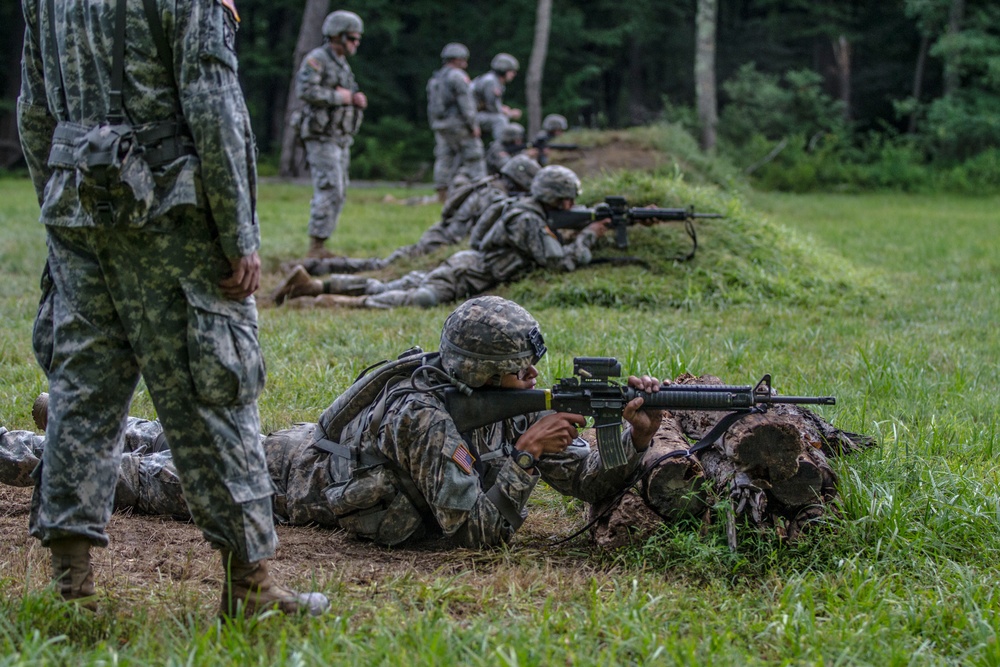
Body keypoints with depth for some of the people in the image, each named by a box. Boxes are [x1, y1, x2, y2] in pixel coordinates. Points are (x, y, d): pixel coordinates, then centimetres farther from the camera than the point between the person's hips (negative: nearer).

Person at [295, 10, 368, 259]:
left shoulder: (342, 65, 18)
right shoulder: (316, 59, -11)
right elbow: (305, 90, -25)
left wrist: (357, 99, 1)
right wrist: (339, 96, -18)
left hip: (340, 139, 9)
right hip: (322, 137, -9)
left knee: (337, 194, 8)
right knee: (329, 191, -14)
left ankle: (320, 246, 12)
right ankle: (316, 246, -13)